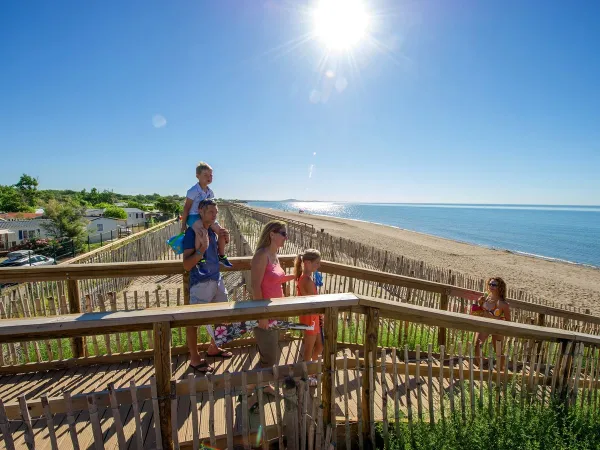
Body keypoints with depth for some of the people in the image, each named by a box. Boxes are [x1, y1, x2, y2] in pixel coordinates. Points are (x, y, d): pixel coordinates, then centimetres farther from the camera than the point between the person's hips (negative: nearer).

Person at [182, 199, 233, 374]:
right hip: (200, 283, -8)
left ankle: (213, 348, 39)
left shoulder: (212, 230, 8)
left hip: (216, 279, 8)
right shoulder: (192, 232, -15)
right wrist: (202, 248, -30)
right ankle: (195, 358, 22)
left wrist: (221, 239, 3)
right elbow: (187, 265, -18)